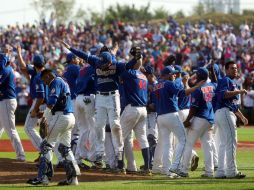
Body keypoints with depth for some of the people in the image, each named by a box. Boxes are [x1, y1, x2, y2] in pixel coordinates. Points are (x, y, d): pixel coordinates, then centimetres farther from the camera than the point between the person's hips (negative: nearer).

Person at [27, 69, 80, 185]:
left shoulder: (56, 82, -7)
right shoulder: (63, 82, 23)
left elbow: (51, 102, -19)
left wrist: (45, 116, -7)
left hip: (61, 117, -10)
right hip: (70, 118, 10)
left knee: (46, 145, -5)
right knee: (65, 147, 14)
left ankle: (43, 177, -9)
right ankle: (72, 177, 9)